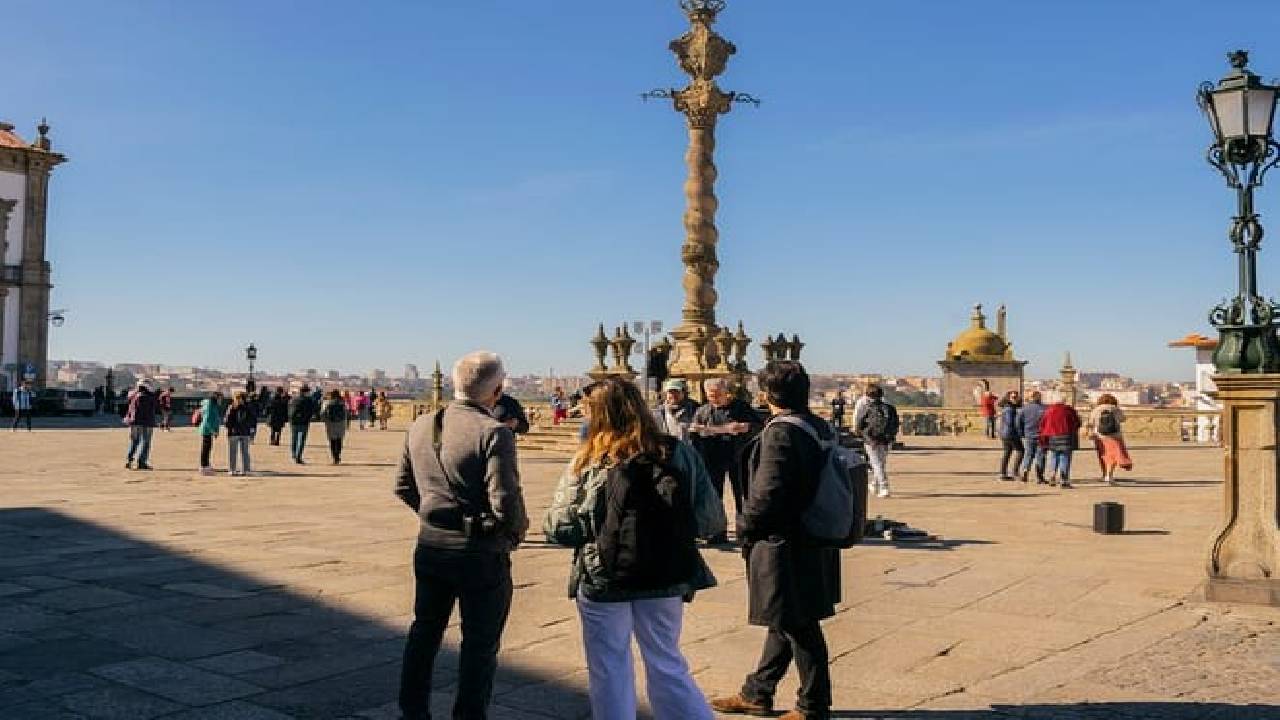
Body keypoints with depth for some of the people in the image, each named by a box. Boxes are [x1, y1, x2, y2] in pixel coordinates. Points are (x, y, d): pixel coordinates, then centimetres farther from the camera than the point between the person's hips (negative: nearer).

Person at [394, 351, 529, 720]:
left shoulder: (420, 426, 1)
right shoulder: (493, 433, -20)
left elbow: (403, 486, 10)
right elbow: (505, 501, -24)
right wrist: (517, 529, -4)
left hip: (430, 547, 6)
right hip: (481, 553, -6)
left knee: (424, 632, 23)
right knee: (480, 645, 10)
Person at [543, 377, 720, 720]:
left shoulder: (587, 463, -11)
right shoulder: (679, 454, -5)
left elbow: (559, 529, -11)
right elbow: (709, 519, -4)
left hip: (603, 580, -2)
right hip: (665, 577, 2)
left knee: (609, 672, 13)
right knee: (668, 666, 19)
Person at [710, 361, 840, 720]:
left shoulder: (780, 432, -21)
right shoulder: (822, 427, 6)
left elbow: (767, 494, -25)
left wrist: (747, 524, -6)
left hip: (783, 545, -10)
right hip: (815, 541, 10)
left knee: (798, 626, 5)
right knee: (784, 622, 19)